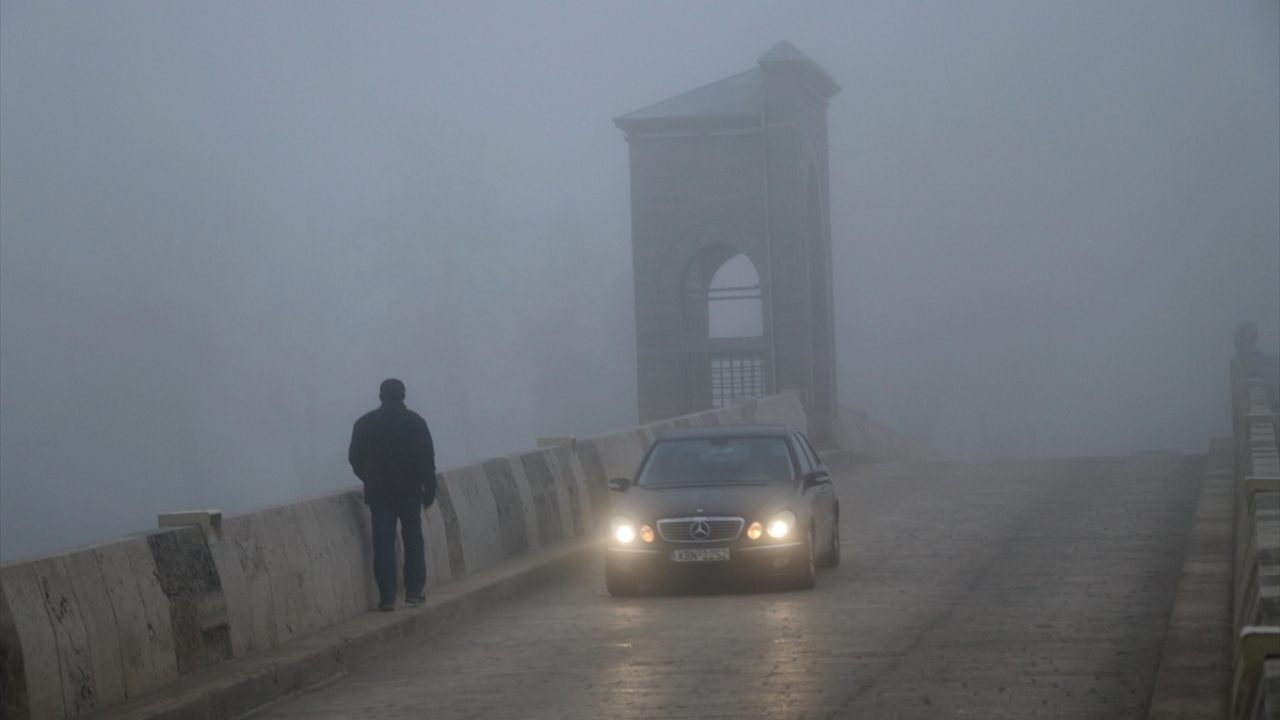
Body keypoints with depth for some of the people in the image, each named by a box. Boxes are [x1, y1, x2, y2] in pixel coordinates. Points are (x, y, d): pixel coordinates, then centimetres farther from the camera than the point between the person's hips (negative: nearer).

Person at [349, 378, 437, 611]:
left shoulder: (364, 423, 3)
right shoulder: (414, 421, -3)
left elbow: (355, 458, 7)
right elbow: (426, 458, -7)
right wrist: (429, 488, -1)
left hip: (378, 492, 1)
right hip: (409, 490, -1)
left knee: (383, 544, 1)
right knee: (413, 539, 10)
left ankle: (387, 596, -3)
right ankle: (414, 591, 9)